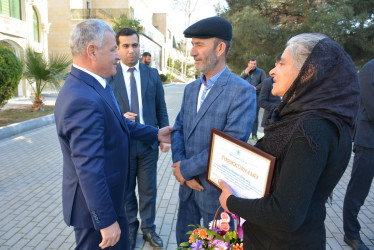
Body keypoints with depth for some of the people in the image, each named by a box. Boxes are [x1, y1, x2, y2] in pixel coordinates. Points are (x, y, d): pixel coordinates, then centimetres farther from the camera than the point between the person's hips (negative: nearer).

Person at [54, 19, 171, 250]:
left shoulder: (93, 84, 1)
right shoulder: (83, 99, -30)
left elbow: (119, 123, 13)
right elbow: (89, 169, -30)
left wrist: (155, 134, 16)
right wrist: (105, 220, -22)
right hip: (95, 204, -9)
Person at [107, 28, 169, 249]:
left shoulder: (152, 74, 2)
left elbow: (161, 108, 5)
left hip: (149, 142, 1)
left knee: (149, 190, 14)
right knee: (126, 191, 15)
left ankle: (149, 228, 34)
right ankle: (130, 228, 37)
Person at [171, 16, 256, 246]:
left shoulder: (242, 91, -18)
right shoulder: (191, 88, 6)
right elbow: (178, 129, 5)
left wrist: (186, 169, -17)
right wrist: (181, 166, -12)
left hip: (218, 189, -6)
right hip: (189, 184, 6)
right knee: (184, 240, 24)